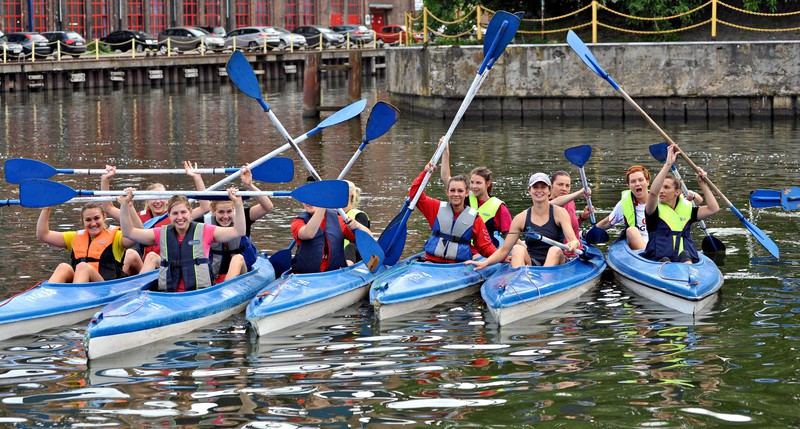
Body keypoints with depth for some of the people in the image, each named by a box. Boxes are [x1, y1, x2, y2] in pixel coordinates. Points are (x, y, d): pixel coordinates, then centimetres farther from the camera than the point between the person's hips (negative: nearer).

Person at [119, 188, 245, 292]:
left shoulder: (204, 231, 7)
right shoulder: (162, 234, 15)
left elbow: (238, 231, 1)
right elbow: (129, 232, 13)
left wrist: (238, 204, -9)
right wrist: (124, 205, 4)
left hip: (200, 293, -2)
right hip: (169, 293, 2)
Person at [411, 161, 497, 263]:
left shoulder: (474, 218, 7)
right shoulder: (437, 208, 11)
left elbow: (486, 246, 7)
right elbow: (414, 194, 9)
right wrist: (425, 173, -1)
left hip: (458, 266, 0)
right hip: (432, 261, 0)